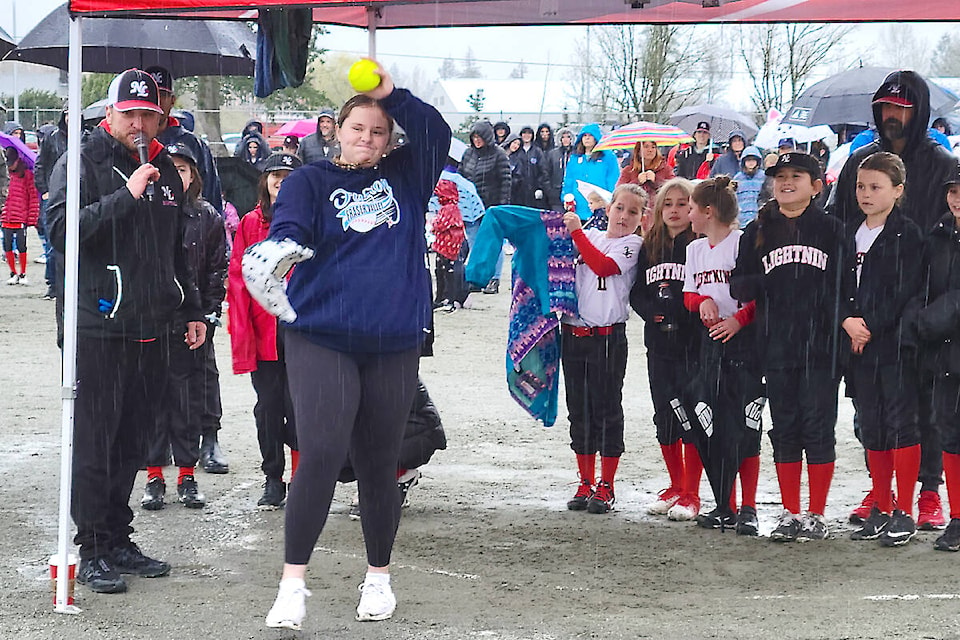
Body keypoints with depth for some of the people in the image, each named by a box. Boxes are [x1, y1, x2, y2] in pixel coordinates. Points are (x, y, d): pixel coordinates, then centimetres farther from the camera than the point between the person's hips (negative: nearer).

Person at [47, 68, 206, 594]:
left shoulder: (165, 171, 17)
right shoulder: (83, 163, -4)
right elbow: (61, 229, -19)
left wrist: (190, 311, 26)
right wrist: (127, 196, -22)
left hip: (152, 331, 6)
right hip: (100, 328, -6)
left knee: (132, 441, 10)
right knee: (95, 441, -4)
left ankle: (119, 540, 18)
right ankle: (92, 550, 1)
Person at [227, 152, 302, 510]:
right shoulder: (250, 224, 8)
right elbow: (238, 279, 5)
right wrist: (241, 330, -3)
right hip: (263, 330, 2)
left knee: (298, 405, -3)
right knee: (268, 406, 6)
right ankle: (273, 481, 14)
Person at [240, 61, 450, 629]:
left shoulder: (405, 177, 13)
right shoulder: (311, 181, 4)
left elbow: (436, 132, 2)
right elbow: (289, 230, -13)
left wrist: (391, 94, -6)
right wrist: (279, 247, -35)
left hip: (394, 346, 3)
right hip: (322, 341, -3)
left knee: (380, 465, 11)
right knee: (321, 455, -15)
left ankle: (379, 577, 27)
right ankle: (293, 583, -8)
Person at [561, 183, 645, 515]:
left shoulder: (633, 244, -2)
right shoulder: (587, 236, 12)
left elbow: (604, 266, -18)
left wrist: (577, 232, -13)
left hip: (608, 336, -5)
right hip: (573, 334, 5)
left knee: (607, 409, -1)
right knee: (579, 409, 9)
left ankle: (606, 487, 6)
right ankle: (586, 484, 18)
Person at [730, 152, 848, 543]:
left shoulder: (831, 229, 4)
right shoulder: (757, 233, 12)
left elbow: (847, 284, 3)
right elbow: (739, 284, 10)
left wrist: (844, 325, -7)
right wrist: (750, 284, -12)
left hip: (821, 345, -3)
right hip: (777, 346, 3)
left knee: (818, 426, -1)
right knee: (784, 429, 7)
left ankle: (816, 515, 6)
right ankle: (790, 514, 14)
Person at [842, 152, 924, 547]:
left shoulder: (907, 235, -5)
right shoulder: (849, 233, 13)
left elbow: (904, 293, -12)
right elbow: (837, 286, 11)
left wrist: (870, 327, -14)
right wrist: (848, 320, -7)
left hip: (896, 344, -6)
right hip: (859, 346, 6)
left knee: (901, 423, -5)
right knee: (871, 428, 9)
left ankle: (904, 514, -1)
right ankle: (881, 509, 17)